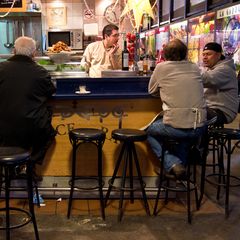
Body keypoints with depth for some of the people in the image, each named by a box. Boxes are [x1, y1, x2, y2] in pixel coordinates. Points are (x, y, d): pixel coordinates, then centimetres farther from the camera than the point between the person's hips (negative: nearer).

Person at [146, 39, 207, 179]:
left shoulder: (162, 67, 1)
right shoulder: (195, 68, 9)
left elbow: (152, 91, 13)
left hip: (175, 126, -4)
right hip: (200, 128, 5)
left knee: (150, 132, 25)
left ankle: (172, 164, 9)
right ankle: (182, 164, 34)